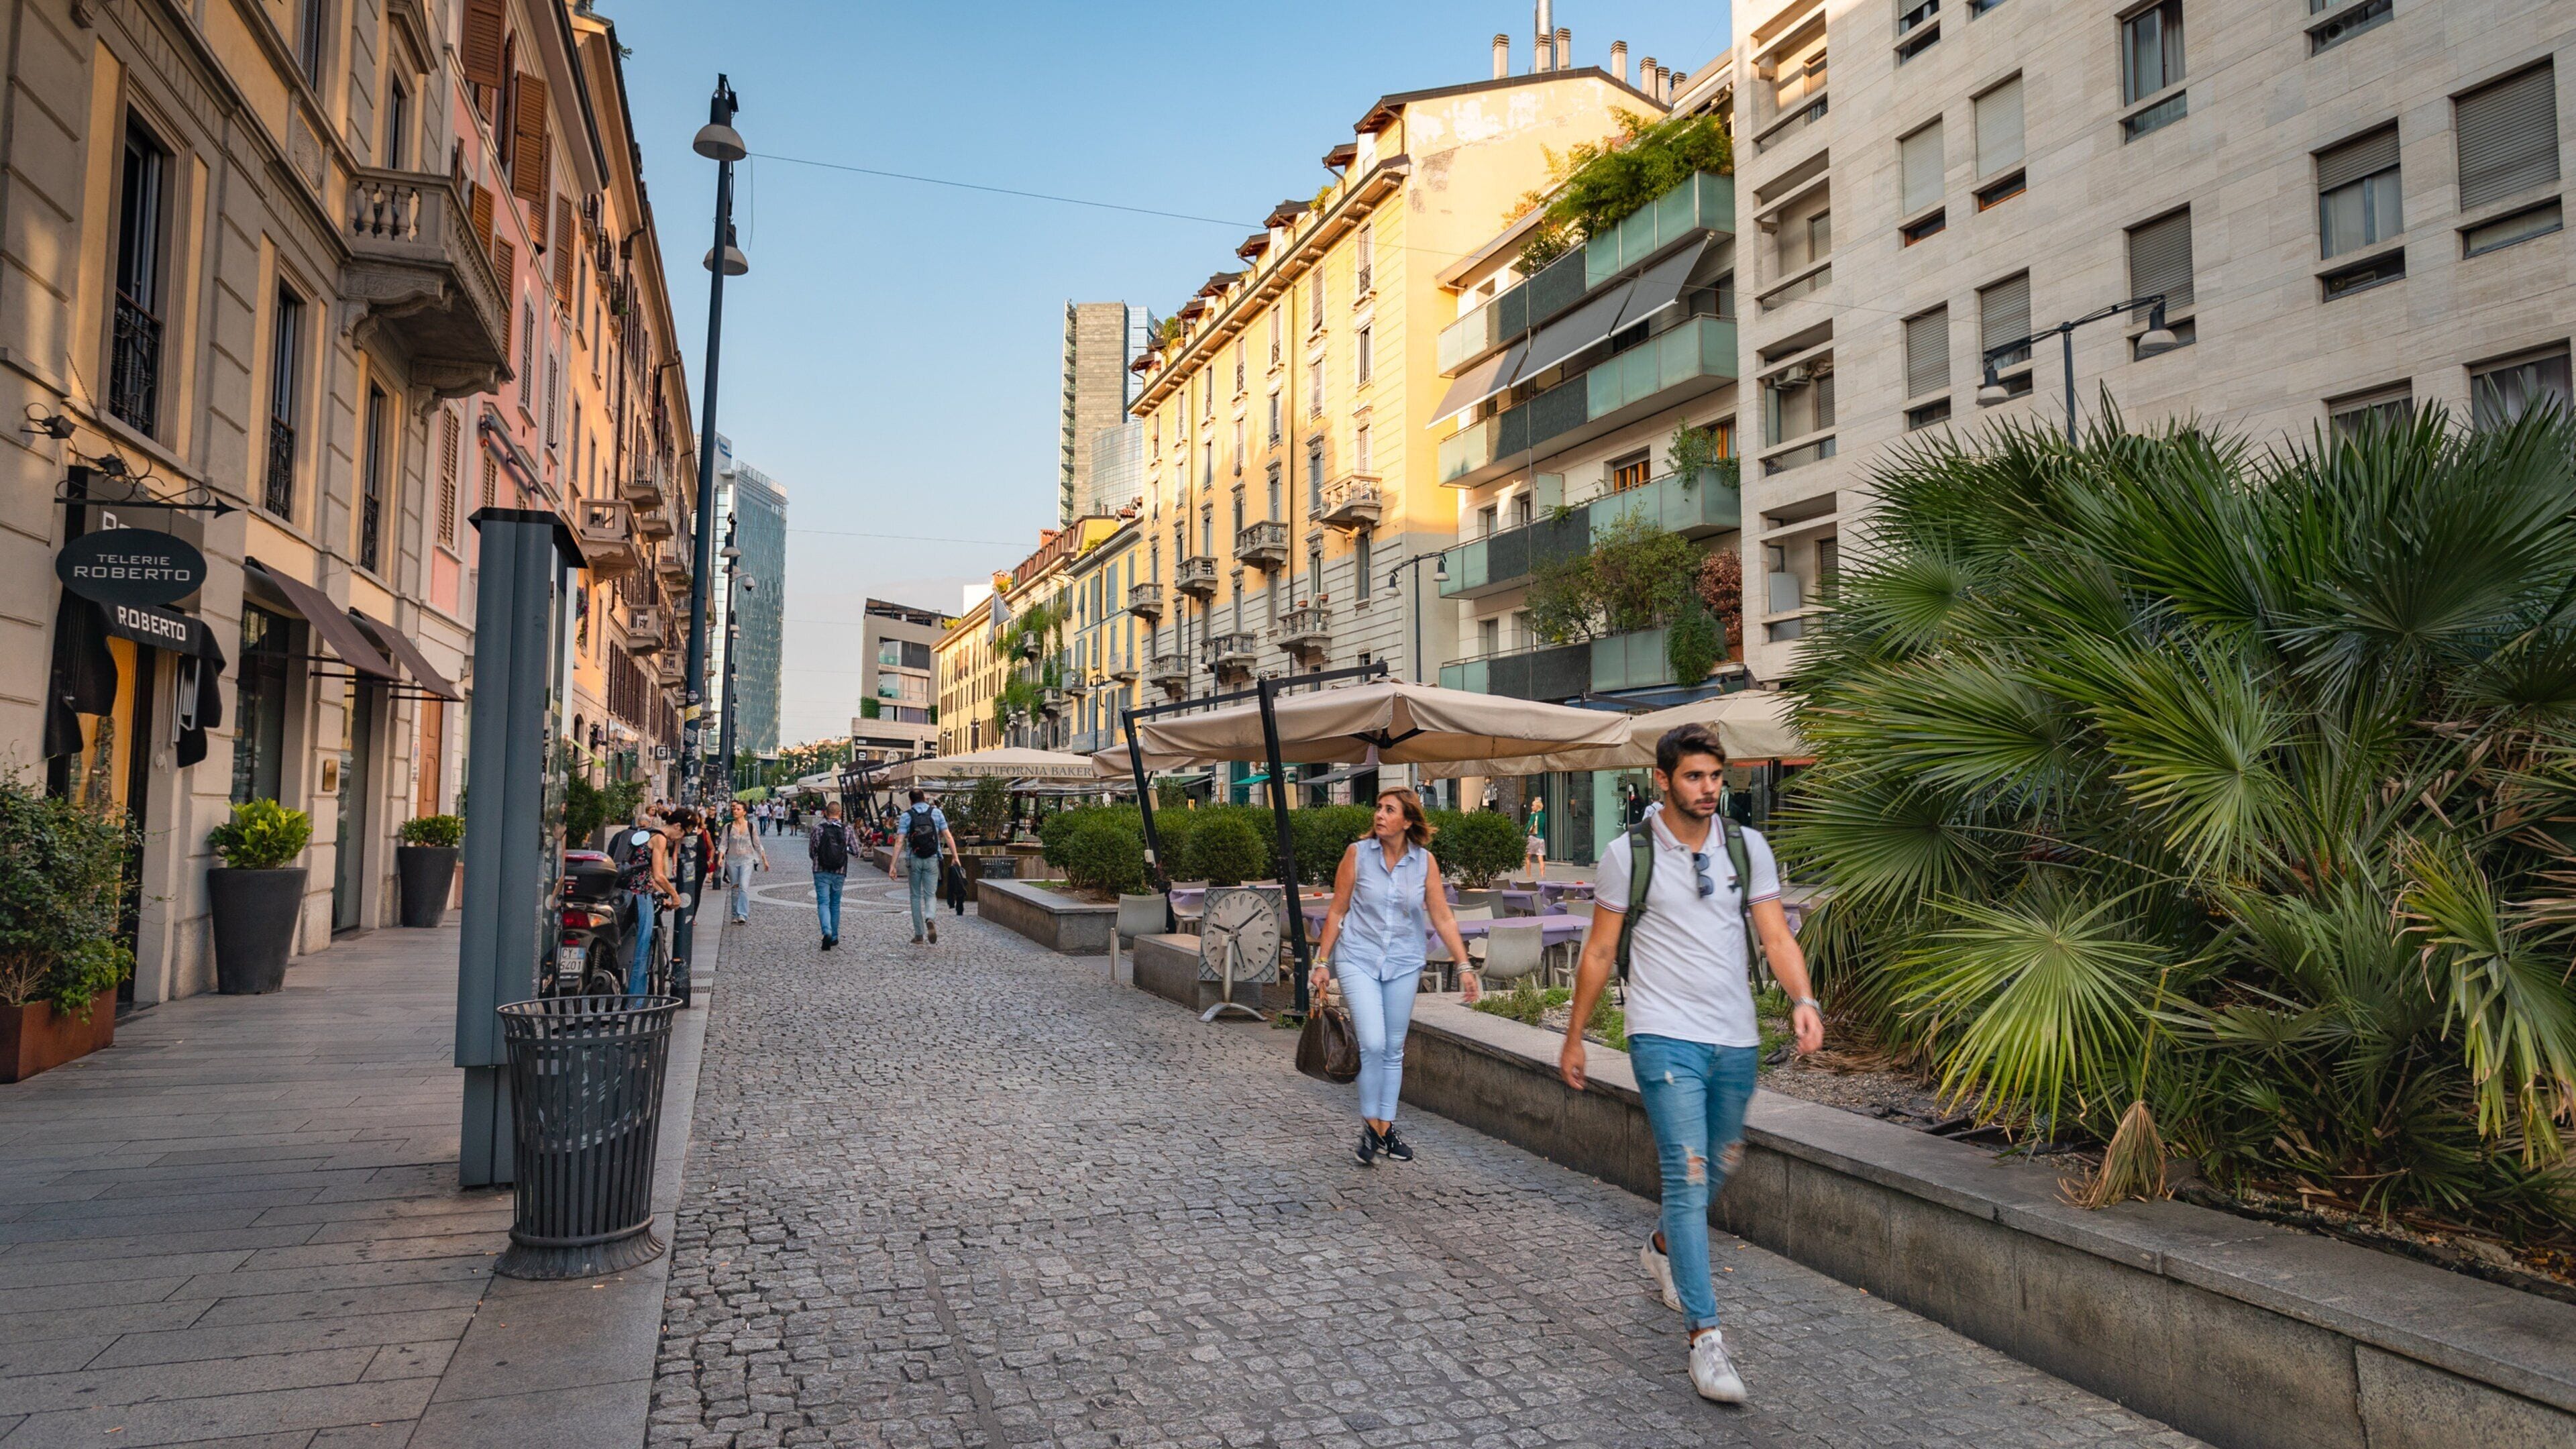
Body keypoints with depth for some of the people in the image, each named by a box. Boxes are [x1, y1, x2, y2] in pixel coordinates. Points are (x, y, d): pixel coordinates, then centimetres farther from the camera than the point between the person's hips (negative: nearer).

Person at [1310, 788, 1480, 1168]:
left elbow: (1443, 919, -1)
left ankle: (1386, 1127, 23)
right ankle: (1369, 1124, 5)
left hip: (1404, 964, 2)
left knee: (1394, 1050, 9)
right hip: (1358, 960, -2)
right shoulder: (1358, 853, -7)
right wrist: (1322, 962, 0)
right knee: (1373, 1044, -14)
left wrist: (1464, 968, -6)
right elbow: (1337, 911, -1)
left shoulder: (1425, 862, -3)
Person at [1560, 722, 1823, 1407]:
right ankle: (1704, 1337, -8)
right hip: (1666, 1038, -4)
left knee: (1714, 1170, 19)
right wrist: (1574, 1037, 4)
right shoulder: (1628, 854, -5)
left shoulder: (1747, 848, 5)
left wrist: (1803, 1000, -18)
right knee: (1689, 1175, -12)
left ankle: (1663, 1249, 48)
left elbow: (1776, 935, 1)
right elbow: (1599, 951, 1)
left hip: (1736, 1041, 5)